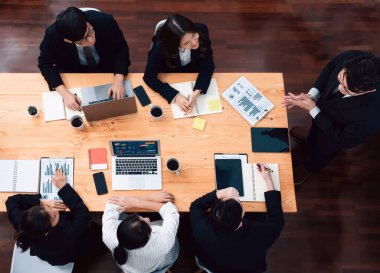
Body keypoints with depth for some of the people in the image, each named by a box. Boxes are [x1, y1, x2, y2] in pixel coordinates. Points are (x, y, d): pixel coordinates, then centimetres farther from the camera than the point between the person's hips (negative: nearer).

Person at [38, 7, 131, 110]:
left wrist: (118, 80, -37)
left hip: (105, 66, 0)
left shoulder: (106, 21, -34)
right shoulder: (53, 34, -33)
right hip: (73, 70, 0)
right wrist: (65, 93, -34)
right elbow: (45, 63, -19)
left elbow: (121, 48, -21)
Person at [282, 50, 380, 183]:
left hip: (335, 132, -3)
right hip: (322, 106, 3)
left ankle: (309, 167, 65)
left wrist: (312, 109, -33)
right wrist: (312, 95, -25)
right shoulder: (349, 58, -36)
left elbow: (345, 141, -29)